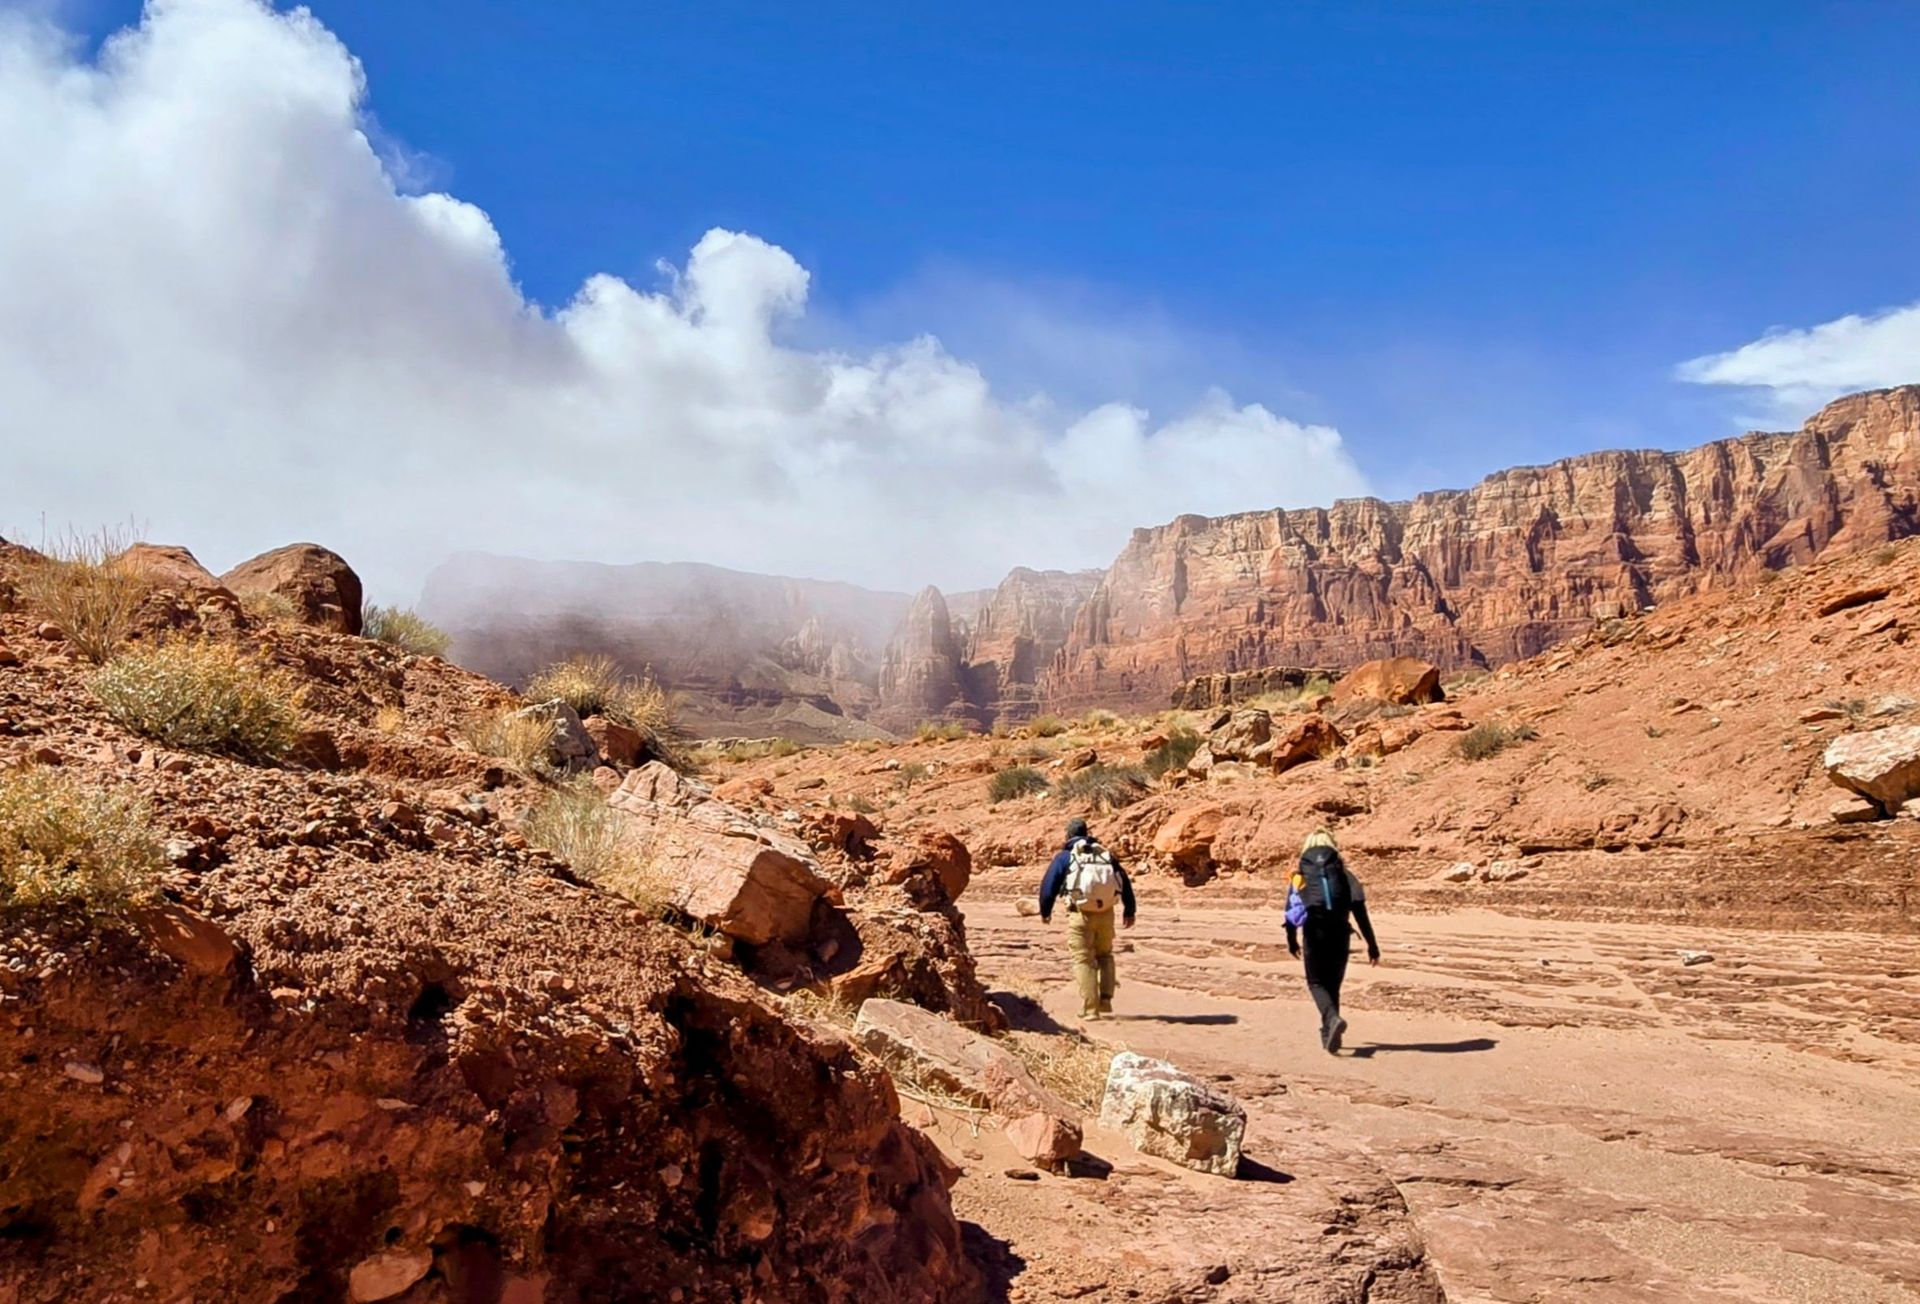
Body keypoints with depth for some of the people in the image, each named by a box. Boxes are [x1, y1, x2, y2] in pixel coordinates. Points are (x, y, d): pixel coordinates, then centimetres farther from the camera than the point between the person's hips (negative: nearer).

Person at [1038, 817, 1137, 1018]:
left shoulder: (1065, 856, 3)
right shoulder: (1106, 853, 13)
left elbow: (1049, 884, 3)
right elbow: (1124, 882, 14)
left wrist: (1045, 911, 17)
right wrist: (1129, 911, 23)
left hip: (1081, 914, -3)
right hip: (1106, 913, 3)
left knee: (1084, 960, 3)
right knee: (1105, 956, 21)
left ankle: (1090, 1009, -2)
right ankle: (1106, 1000, 13)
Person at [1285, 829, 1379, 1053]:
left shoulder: (1300, 875, 9)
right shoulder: (1344, 873, 10)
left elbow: (1290, 910, 8)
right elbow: (1360, 911, 4)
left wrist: (1292, 941, 19)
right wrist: (1372, 945, 5)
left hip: (1314, 934, -2)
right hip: (1340, 935, 2)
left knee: (1317, 983, 9)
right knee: (1333, 985, 16)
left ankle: (1332, 1019, -19)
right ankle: (1329, 1034, 17)